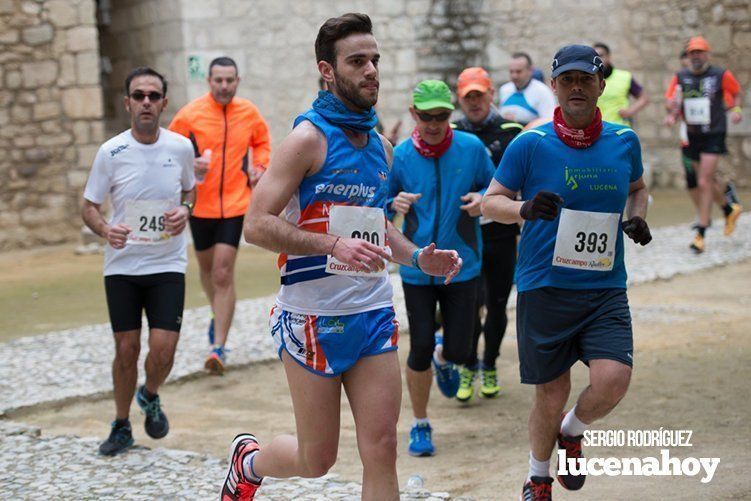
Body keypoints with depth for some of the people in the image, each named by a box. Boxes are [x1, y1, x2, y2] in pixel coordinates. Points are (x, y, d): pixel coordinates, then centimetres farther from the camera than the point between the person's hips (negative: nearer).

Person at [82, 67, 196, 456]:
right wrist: (106, 230, -22)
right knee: (126, 349, 3)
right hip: (121, 266, 0)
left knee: (163, 348, -9)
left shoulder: (181, 147, -3)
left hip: (168, 266, 1)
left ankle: (150, 397, 25)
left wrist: (184, 210, -7)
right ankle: (121, 427, 23)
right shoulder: (110, 153, -8)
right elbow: (89, 207, -1)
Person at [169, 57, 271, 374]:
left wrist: (259, 166, 1)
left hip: (235, 204, -1)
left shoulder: (249, 113, 0)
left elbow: (262, 142, 19)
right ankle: (219, 317, 47)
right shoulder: (190, 114, -7)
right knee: (207, 267, 17)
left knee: (224, 273, -10)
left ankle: (218, 346, -7)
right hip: (200, 204, 1)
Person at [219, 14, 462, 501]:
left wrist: (418, 257, 6)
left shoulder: (380, 145, 11)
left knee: (382, 451, -1)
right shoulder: (310, 137, -11)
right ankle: (249, 460, 39)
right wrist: (333, 246, -27)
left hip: (374, 314, 6)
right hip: (314, 318, -6)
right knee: (316, 460, 6)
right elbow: (257, 224, -17)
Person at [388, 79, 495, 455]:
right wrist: (394, 203, -19)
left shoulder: (471, 148, -6)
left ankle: (443, 360, 42)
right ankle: (420, 426, 17)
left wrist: (482, 200, -16)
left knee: (459, 351, 1)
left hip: (462, 265, 0)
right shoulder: (401, 155, -5)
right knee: (420, 348, -2)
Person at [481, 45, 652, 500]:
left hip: (606, 288, 2)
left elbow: (638, 188, 24)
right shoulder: (530, 144, -5)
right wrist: (525, 208, -20)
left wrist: (637, 218, 2)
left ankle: (572, 432, 18)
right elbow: (491, 201, 1)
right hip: (544, 288, -2)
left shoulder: (624, 141, 5)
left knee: (613, 379, -18)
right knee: (552, 395, 5)